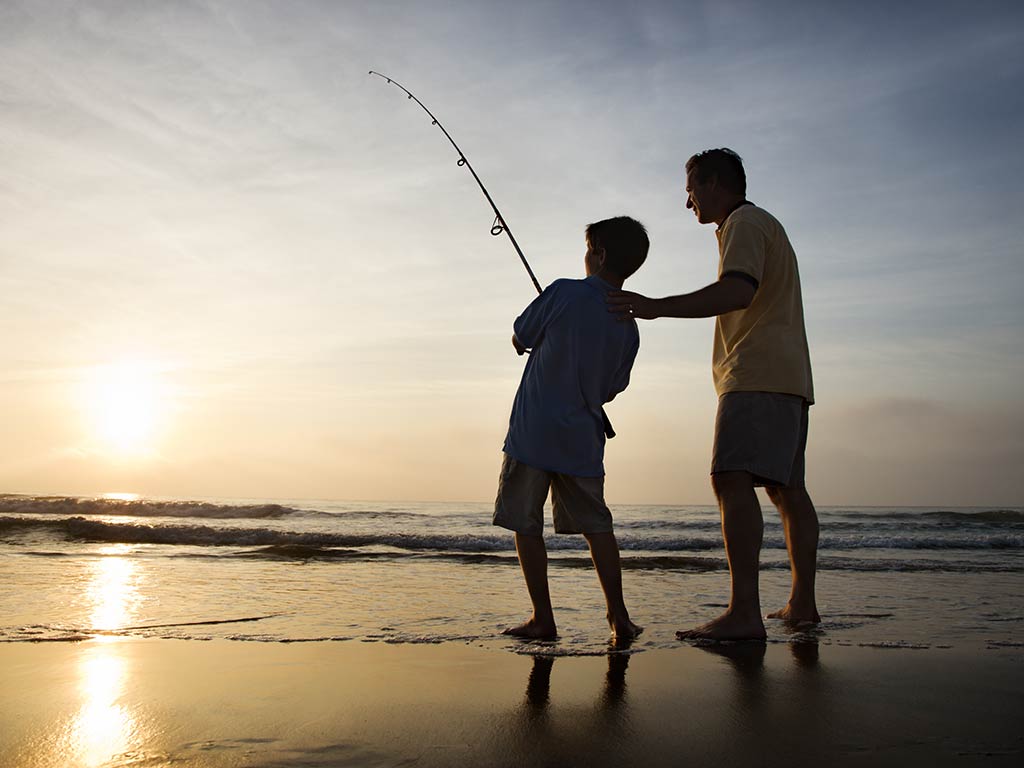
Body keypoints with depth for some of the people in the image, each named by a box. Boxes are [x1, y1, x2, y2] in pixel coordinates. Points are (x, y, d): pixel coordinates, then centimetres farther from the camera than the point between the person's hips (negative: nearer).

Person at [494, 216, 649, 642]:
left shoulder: (565, 293, -8)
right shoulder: (628, 328, 6)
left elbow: (519, 341, 2)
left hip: (532, 434, -4)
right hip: (583, 441, 5)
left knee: (526, 526, 4)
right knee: (597, 525, 12)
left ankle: (542, 619, 6)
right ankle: (618, 616, 9)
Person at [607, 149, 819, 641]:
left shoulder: (745, 222, -4)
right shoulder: (764, 226, 28)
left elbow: (738, 291, -23)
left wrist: (657, 307, -26)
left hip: (757, 375, -11)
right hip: (787, 378, 11)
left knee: (733, 479, -20)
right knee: (786, 487, 11)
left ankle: (744, 613, -27)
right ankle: (802, 603, 15)